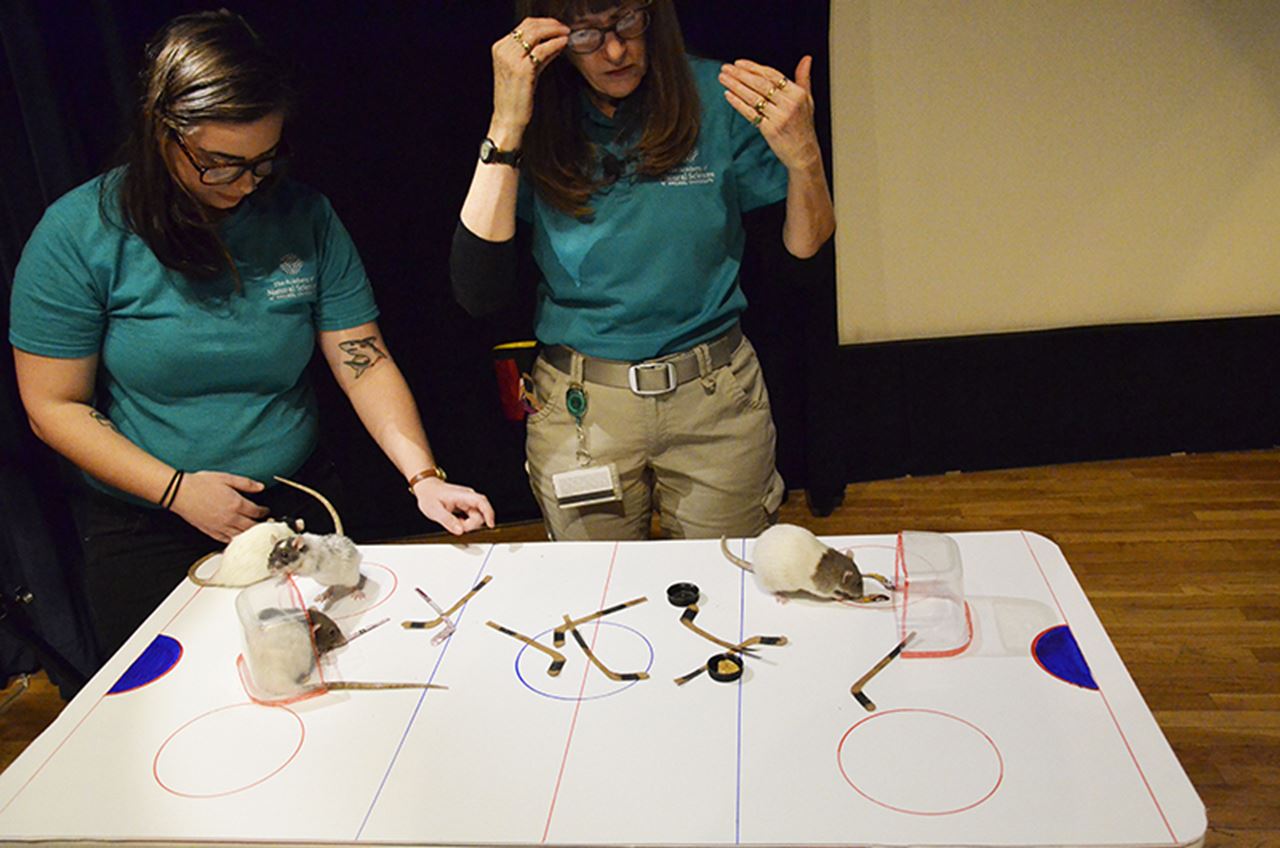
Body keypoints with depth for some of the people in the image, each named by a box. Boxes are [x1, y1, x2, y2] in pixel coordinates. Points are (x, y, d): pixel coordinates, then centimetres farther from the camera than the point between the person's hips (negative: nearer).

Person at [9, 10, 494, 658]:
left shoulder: (304, 218, -7)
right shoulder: (79, 234, -13)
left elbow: (366, 362, -9)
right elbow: (54, 406, -9)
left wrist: (423, 476, -22)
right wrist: (176, 488, -19)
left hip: (298, 507, 2)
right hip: (148, 536, -2)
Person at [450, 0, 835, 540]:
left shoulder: (717, 97, -6)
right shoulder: (539, 125, -6)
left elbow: (806, 246, 0)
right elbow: (477, 293, -16)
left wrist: (803, 157, -21)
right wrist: (505, 127, -20)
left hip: (716, 396, 0)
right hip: (580, 408, 0)